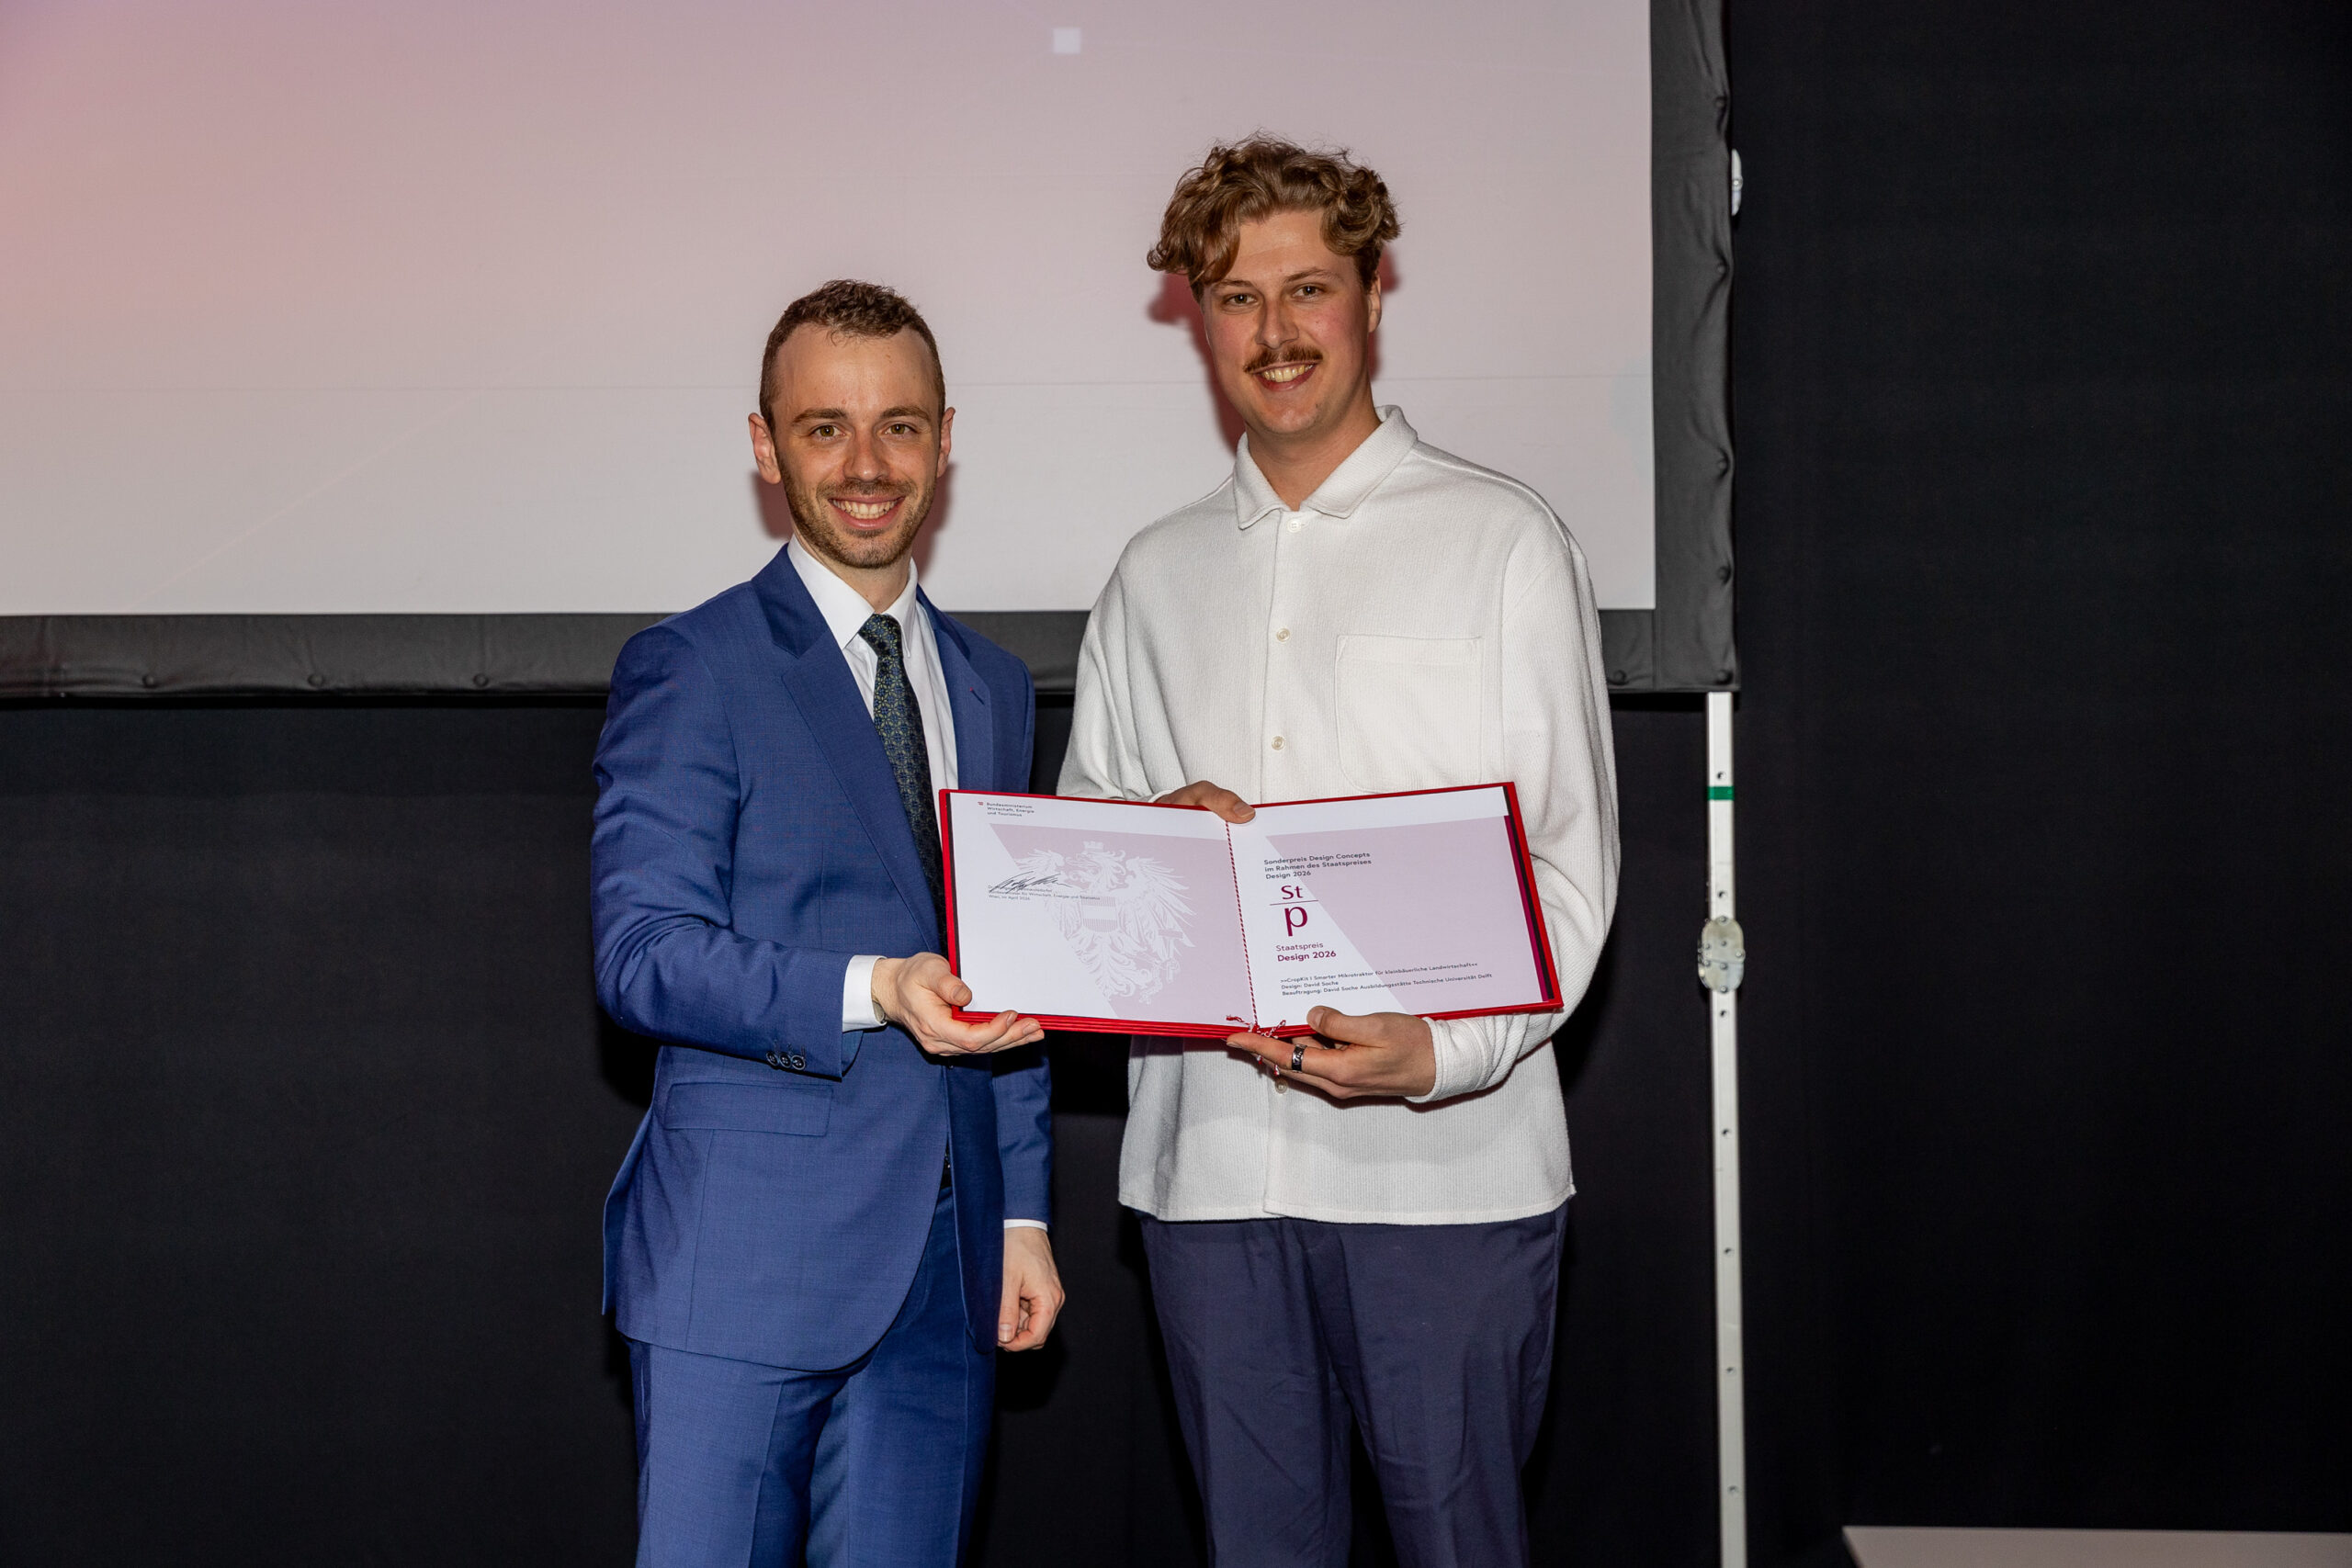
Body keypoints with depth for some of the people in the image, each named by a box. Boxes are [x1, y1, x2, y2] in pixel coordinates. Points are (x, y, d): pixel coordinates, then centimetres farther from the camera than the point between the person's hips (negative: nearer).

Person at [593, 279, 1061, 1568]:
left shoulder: (991, 687, 17)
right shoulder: (689, 671, -3)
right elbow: (642, 954, -12)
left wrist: (1023, 1213, 15)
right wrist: (870, 991, -25)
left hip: (947, 1265, 5)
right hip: (746, 1256, -5)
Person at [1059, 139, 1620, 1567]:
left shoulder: (1503, 541, 1)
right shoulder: (1157, 576, 15)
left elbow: (1569, 864, -3)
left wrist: (1439, 1055, -19)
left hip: (1444, 1153, -4)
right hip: (1206, 1158, 4)